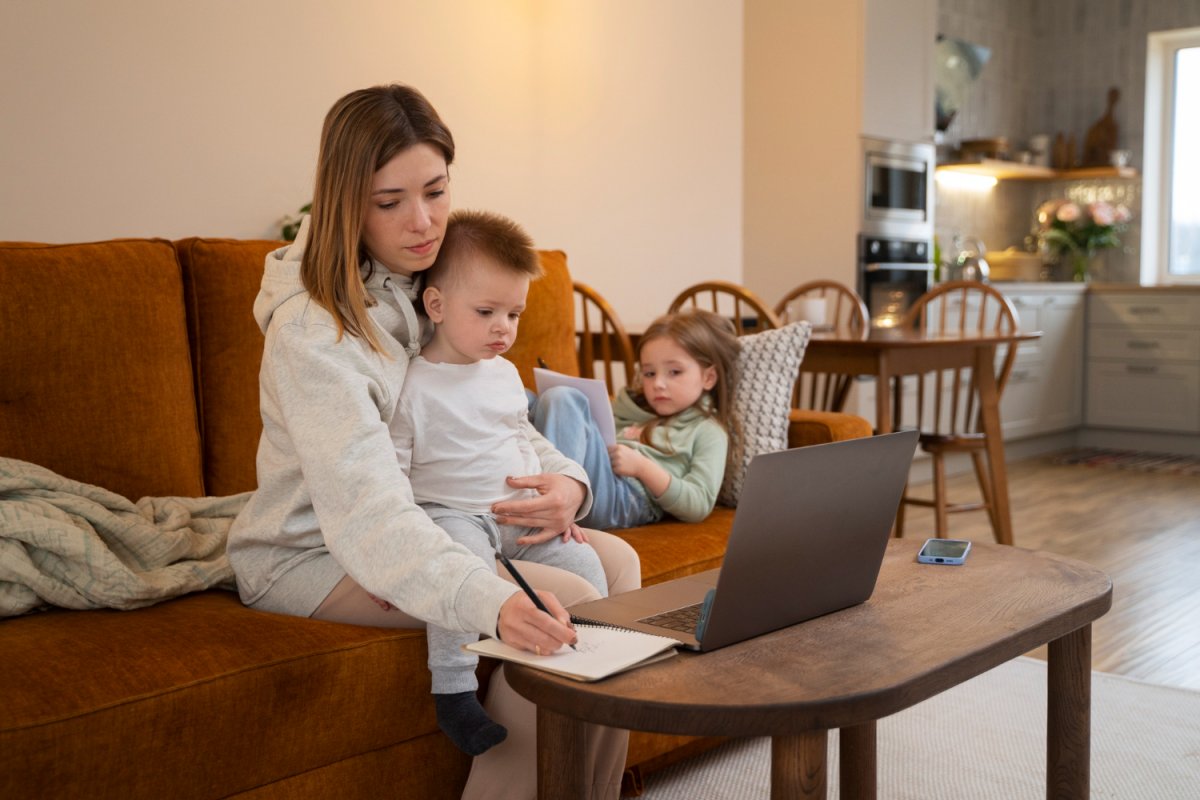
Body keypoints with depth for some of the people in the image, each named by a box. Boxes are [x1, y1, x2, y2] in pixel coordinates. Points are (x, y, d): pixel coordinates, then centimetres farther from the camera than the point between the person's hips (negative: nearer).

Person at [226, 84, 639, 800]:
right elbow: (366, 510, -35)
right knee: (567, 600, -23)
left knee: (616, 560, -6)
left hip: (426, 525, 8)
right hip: (312, 556, -8)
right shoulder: (311, 328, -24)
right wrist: (492, 601, -51)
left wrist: (566, 485, -18)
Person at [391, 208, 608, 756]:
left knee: (581, 559, -9)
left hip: (521, 515, 7)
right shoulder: (413, 387, -10)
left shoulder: (506, 375, 13)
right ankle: (454, 691, -29)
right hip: (449, 514, -7)